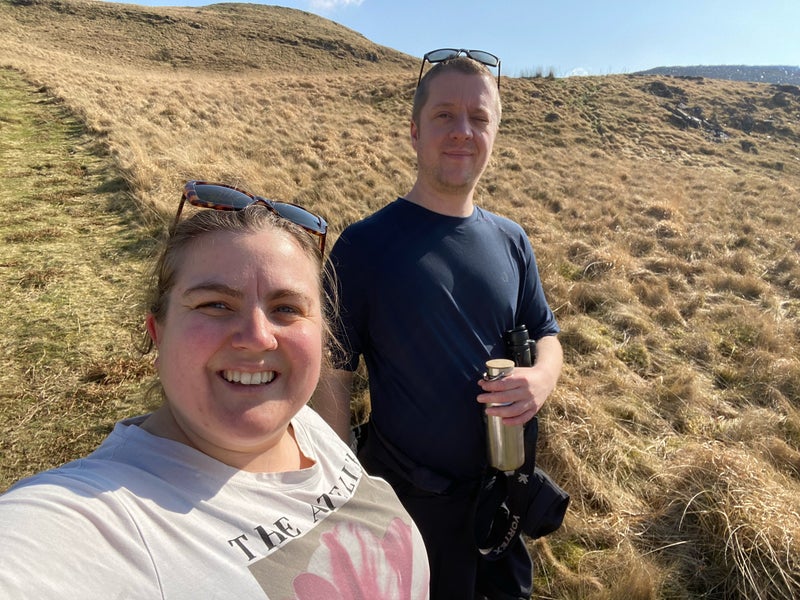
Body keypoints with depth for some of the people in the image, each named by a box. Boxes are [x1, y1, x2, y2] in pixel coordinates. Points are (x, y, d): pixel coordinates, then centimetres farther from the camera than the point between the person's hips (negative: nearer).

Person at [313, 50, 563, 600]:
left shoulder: (510, 241, -3)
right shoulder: (363, 246, -17)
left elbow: (546, 335, 7)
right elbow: (333, 379, -14)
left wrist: (541, 378, -16)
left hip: (504, 487, 5)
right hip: (409, 500, -4)